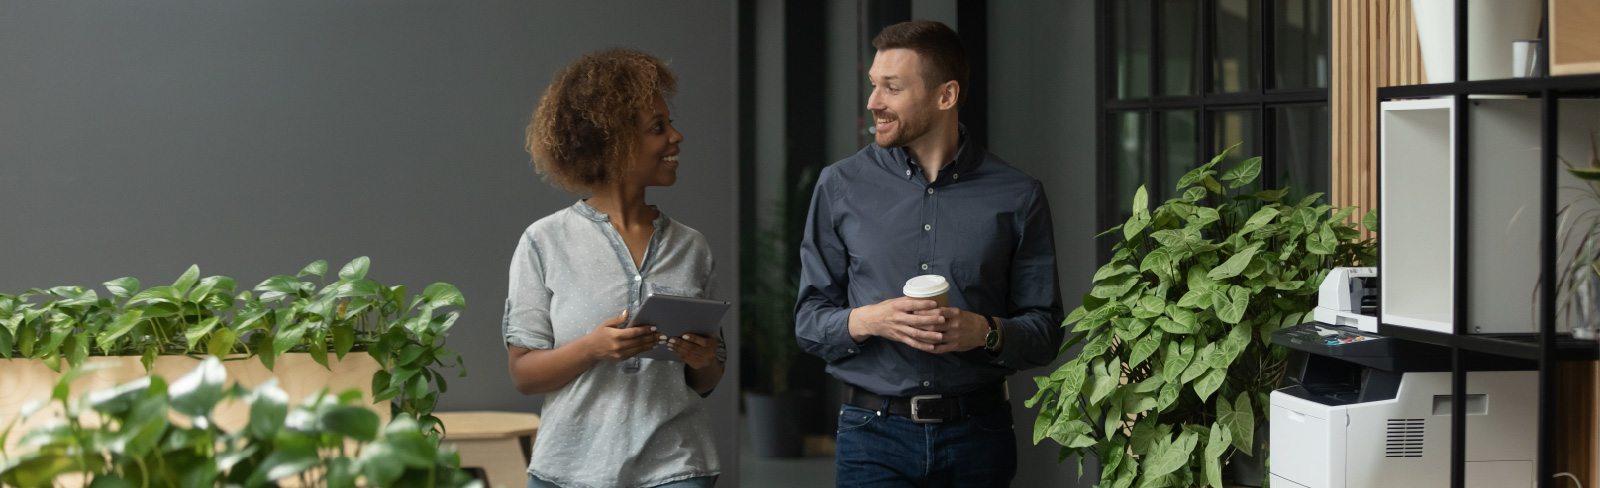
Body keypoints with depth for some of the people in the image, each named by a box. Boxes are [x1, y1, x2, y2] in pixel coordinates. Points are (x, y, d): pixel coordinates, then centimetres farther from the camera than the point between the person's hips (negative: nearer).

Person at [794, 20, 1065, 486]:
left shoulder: (1017, 196, 3)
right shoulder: (841, 186, 5)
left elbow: (1045, 333, 5)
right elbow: (809, 323, 6)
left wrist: (987, 333, -15)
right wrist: (867, 321, -14)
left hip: (978, 436, 1)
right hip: (874, 433, 0)